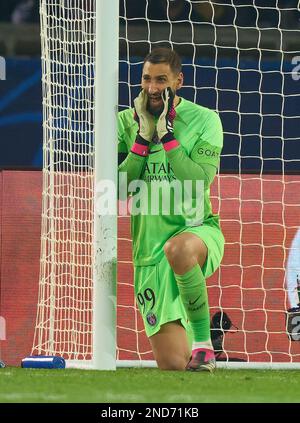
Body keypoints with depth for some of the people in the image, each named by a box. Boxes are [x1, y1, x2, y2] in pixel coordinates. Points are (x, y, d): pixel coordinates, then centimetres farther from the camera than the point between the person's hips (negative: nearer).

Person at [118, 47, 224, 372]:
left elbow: (197, 183, -15)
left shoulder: (204, 120, -3)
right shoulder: (126, 122, 5)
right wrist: (144, 134, -10)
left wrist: (166, 133, -14)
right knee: (172, 365, -6)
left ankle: (203, 340, -25)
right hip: (150, 247, 2)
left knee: (177, 249, -43)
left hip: (198, 230, -2)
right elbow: (120, 187, -4)